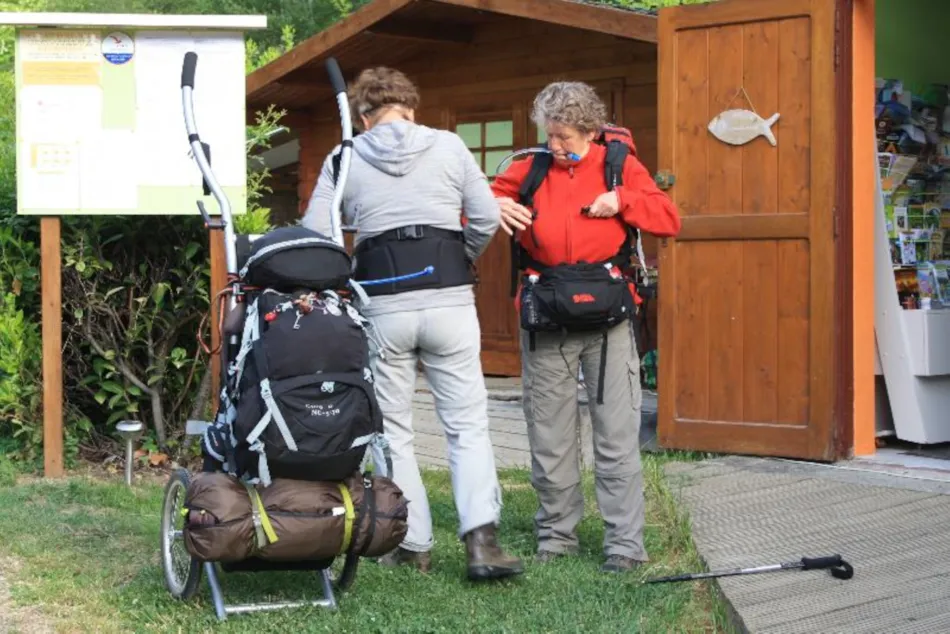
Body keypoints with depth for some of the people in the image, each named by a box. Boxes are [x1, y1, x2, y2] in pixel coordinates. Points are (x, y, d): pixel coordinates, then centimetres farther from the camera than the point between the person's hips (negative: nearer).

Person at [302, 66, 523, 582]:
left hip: (382, 303, 0)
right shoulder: (448, 146, 5)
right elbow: (487, 218, 5)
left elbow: (313, 236, 3)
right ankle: (482, 538, -11)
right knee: (468, 423, 4)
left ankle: (413, 544, 12)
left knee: (393, 428, 12)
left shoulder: (344, 159, 5)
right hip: (449, 298, 0)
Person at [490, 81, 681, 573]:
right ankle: (556, 535, 22)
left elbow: (669, 219, 3)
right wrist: (495, 205, -6)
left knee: (617, 435, -2)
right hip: (545, 319, 2)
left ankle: (625, 544, 4)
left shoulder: (620, 165, 6)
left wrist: (622, 200, -11)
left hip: (606, 314, -2)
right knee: (549, 436, 9)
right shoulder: (531, 169, 9)